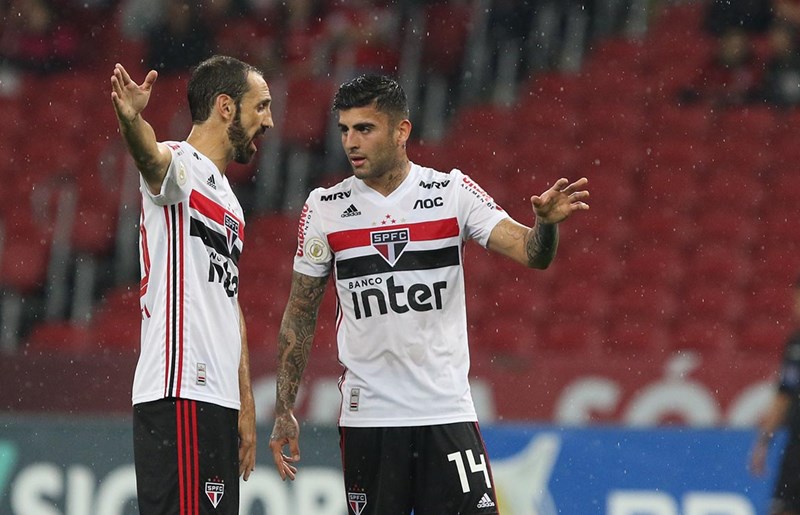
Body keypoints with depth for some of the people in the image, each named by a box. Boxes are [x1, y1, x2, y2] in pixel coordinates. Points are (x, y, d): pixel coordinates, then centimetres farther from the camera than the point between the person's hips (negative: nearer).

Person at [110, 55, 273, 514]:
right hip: (180, 396, -10)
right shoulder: (179, 164, -4)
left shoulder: (227, 200, 24)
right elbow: (150, 154, -29)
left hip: (217, 401, 10)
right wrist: (131, 119, -53)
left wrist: (245, 405, 23)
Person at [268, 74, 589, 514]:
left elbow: (530, 253, -8)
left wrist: (545, 222, -32)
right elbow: (299, 315, 9)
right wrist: (284, 412, 7)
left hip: (447, 409, -1)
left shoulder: (452, 193, -1)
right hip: (366, 416, 1)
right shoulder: (324, 209, 2)